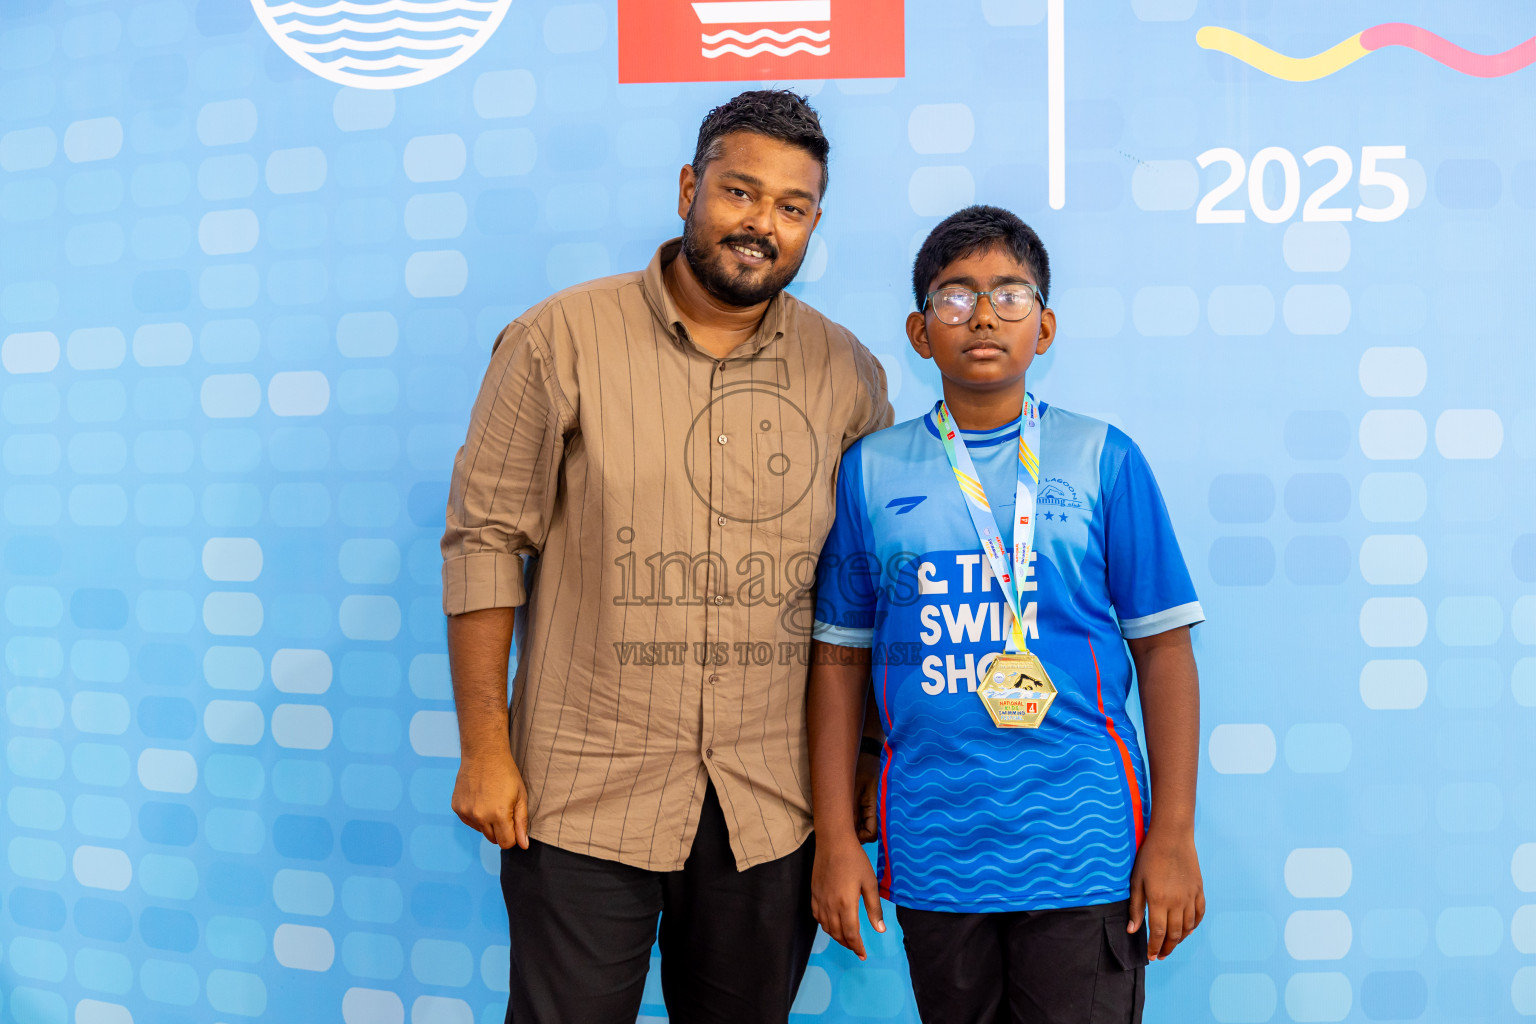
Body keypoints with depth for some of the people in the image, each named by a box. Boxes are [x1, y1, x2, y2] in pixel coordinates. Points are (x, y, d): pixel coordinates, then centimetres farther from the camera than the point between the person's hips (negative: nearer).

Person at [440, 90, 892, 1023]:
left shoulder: (848, 373, 3)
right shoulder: (560, 341, -4)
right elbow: (485, 538, -4)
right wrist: (484, 746, -6)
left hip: (772, 806, 3)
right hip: (584, 793, -2)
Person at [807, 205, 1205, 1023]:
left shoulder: (1103, 459, -1)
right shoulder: (872, 470, 3)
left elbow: (1163, 648, 0)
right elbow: (841, 656, 5)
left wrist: (1174, 836, -3)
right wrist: (836, 838, 3)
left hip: (1082, 845, -1)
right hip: (932, 851, 2)